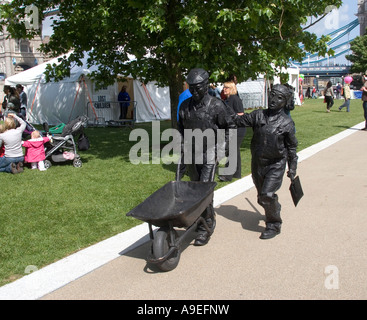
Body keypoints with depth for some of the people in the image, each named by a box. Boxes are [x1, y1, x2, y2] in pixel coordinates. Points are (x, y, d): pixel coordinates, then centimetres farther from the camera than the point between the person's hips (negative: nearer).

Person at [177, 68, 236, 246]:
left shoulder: (216, 105, -9)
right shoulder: (185, 106, 5)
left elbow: (231, 126, 0)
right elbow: (181, 128, 19)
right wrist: (182, 146, 9)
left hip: (209, 154, -5)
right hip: (190, 154, 6)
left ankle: (206, 228, 0)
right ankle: (210, 218, 35)